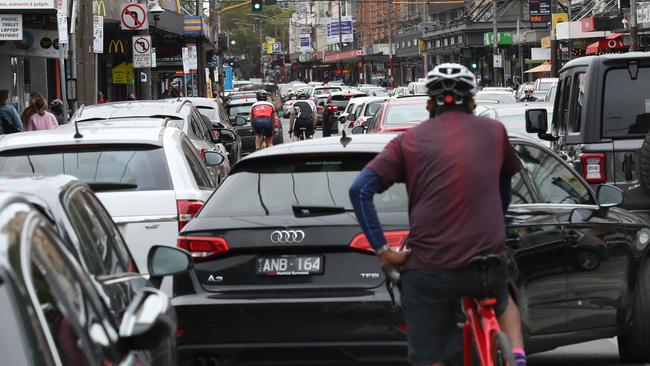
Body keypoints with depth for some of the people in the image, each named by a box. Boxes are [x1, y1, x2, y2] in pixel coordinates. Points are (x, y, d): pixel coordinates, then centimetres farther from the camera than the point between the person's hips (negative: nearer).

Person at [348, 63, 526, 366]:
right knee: (502, 303, 35)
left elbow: (360, 189, -6)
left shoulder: (410, 140, 4)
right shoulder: (493, 131, 9)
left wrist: (382, 250, -5)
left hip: (428, 269, -2)